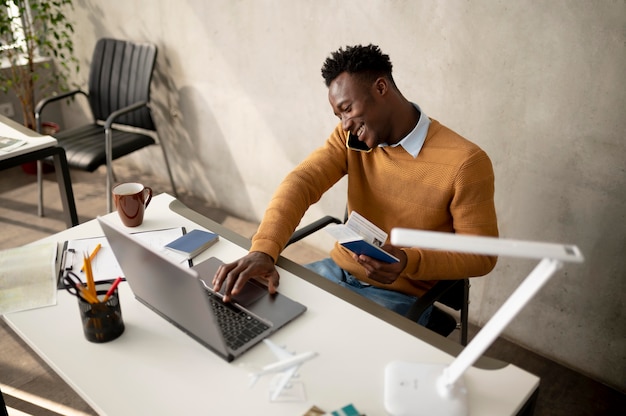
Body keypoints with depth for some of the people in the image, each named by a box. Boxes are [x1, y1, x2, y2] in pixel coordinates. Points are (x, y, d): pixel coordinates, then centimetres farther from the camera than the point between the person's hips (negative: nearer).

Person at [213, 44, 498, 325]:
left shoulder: (465, 162, -17)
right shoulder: (349, 137, -2)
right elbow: (302, 182, -17)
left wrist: (409, 262, -27)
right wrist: (264, 249, -34)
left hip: (400, 296, -4)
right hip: (336, 271, 5)